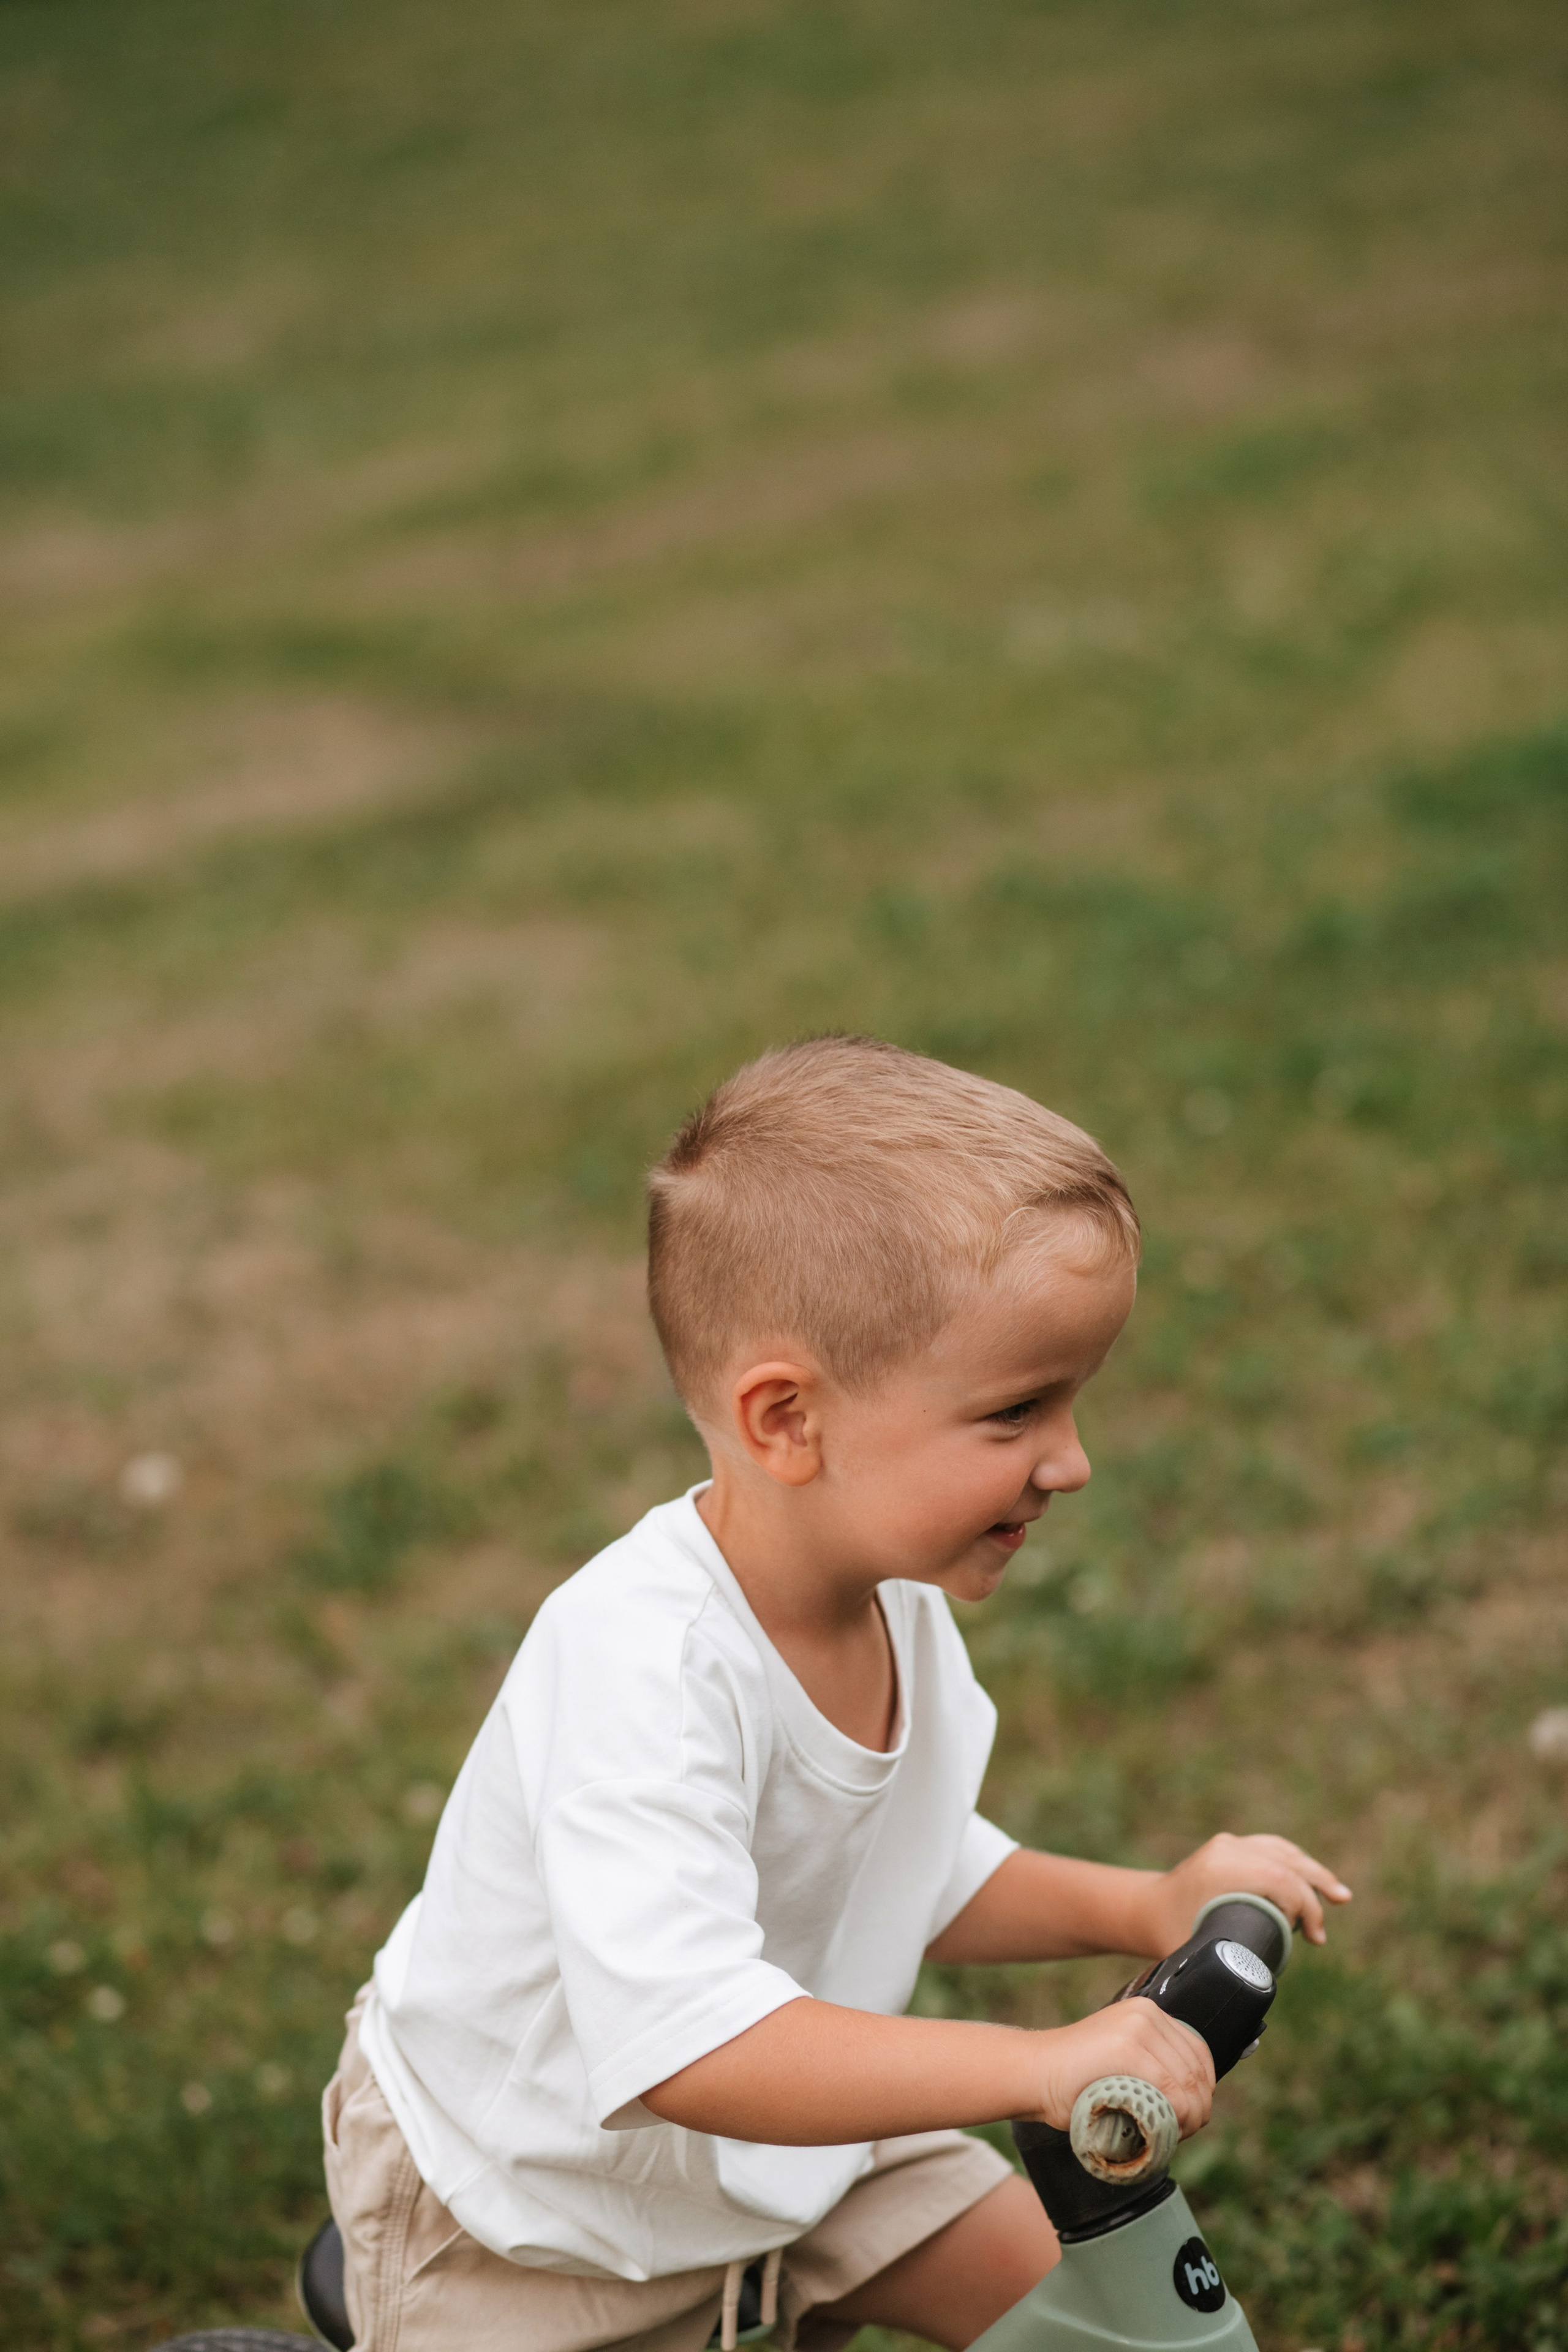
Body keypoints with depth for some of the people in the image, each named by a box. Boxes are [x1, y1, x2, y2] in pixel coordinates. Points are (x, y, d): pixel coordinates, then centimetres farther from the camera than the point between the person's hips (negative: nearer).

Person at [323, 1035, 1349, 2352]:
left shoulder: (897, 1606, -11)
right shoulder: (641, 1664, -37)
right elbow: (686, 2044, -45)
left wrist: (1141, 1909, -7)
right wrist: (1038, 2067, -48)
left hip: (780, 2148, 7)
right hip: (520, 2218, -7)